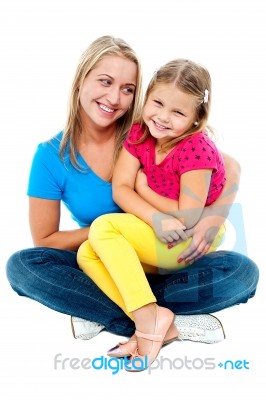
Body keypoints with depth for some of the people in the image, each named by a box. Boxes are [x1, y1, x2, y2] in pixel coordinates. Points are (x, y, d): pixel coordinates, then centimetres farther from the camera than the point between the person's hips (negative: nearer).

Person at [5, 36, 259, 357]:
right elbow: (44, 241, -4)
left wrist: (212, 219, -23)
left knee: (243, 271, -24)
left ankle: (102, 313, -23)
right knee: (21, 265, -26)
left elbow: (229, 167, -5)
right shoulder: (51, 156, -7)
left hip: (162, 263, 1)